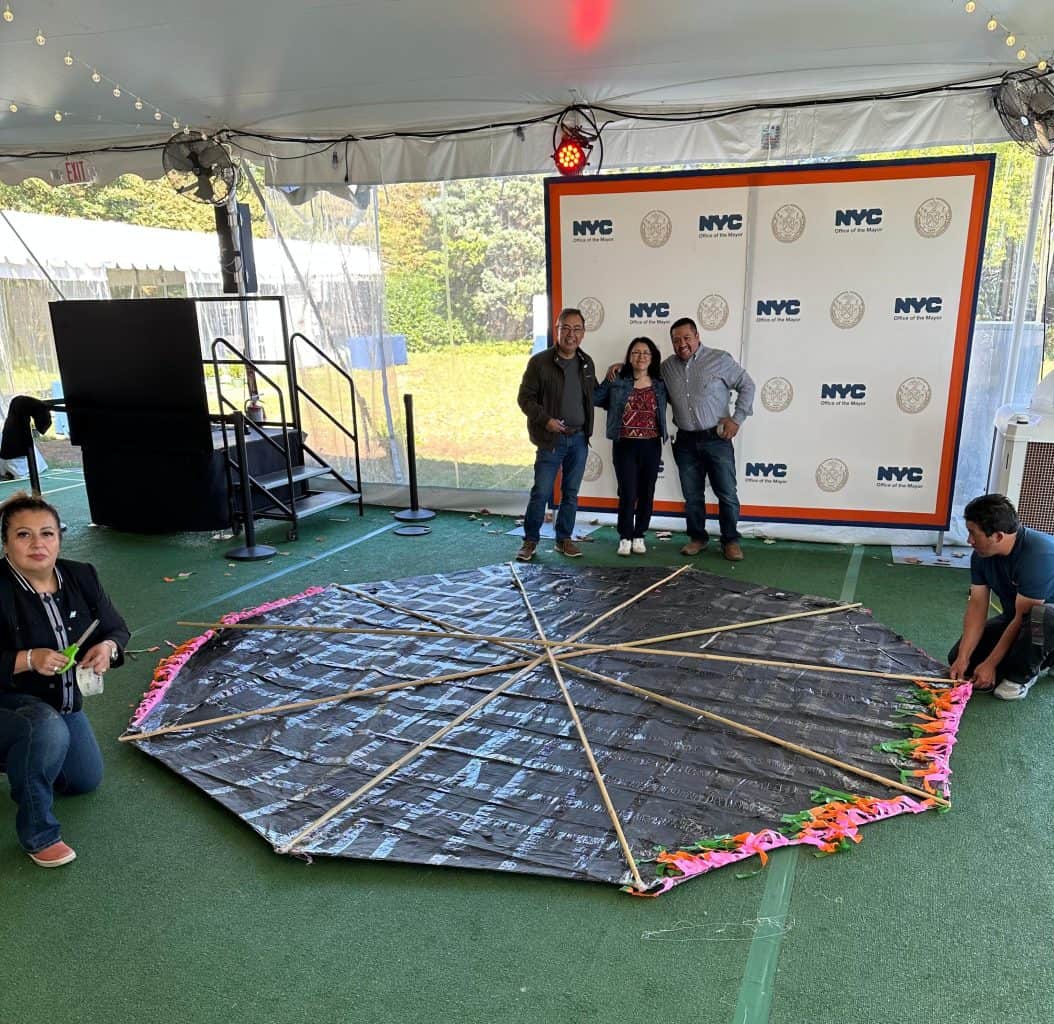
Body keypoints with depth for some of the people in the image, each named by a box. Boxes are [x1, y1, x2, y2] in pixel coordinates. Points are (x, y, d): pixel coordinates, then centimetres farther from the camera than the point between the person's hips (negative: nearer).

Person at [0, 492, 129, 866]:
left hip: (64, 701, 7)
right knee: (48, 729, -40)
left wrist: (108, 647, -22)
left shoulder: (80, 576, -9)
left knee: (87, 780, 17)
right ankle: (38, 833, -16)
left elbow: (116, 628, -1)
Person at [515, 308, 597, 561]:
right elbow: (525, 398, -7)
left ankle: (564, 539, 23)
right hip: (551, 438, -5)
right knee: (541, 492, -3)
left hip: (579, 438, 5)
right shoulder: (540, 362, -7)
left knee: (571, 493, 11)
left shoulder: (587, 364, 10)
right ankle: (530, 540, 11)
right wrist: (545, 419, -18)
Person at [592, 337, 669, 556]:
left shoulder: (660, 385, 6)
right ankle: (625, 537, 12)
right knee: (628, 494, -4)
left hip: (651, 446, 2)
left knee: (646, 493, 8)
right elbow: (593, 398, 0)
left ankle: (639, 535, 23)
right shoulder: (616, 382, 0)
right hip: (625, 445, -2)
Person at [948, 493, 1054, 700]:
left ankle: (1020, 676, -13)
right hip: (1014, 619, 7)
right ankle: (1036, 657, 12)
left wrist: (990, 664, -25)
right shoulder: (982, 555, -10)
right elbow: (977, 605, -10)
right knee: (957, 657, -3)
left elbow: (1023, 617, -30)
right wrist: (963, 658, -18)